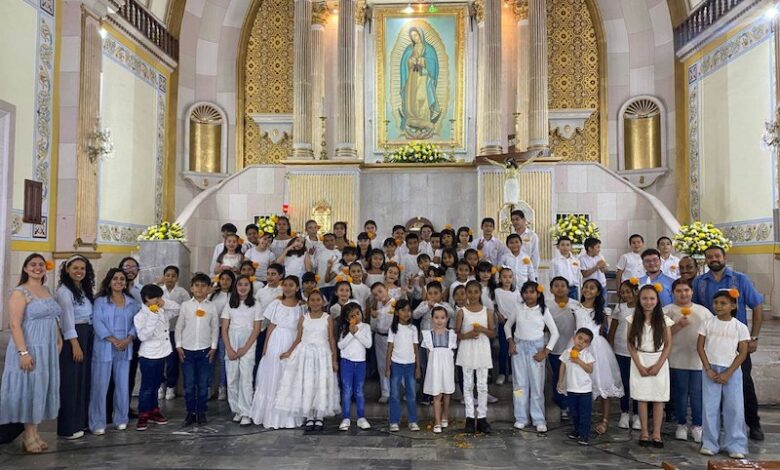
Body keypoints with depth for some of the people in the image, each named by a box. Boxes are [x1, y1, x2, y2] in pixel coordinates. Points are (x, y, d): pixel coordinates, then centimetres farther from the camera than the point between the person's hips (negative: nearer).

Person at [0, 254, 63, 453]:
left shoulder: (47, 291, 12)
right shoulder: (20, 292, -11)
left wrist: (59, 341, 10)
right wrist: (23, 352, -23)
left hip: (48, 349, 7)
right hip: (30, 348, -7)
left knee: (42, 389, 11)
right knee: (30, 388, 1)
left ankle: (34, 433, 22)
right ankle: (29, 435, 13)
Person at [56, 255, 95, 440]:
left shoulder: (85, 290, 15)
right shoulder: (64, 291, -9)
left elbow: (90, 315, 12)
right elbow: (67, 319, -14)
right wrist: (75, 344, -17)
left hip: (87, 337, 8)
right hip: (72, 338, -8)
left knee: (85, 379, 12)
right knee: (71, 382, -2)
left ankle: (81, 421, 23)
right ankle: (68, 427, 6)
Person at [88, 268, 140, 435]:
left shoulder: (132, 302, 10)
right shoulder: (100, 301, 0)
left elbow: (136, 323, 6)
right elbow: (97, 322, -9)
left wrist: (128, 339, -10)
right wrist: (113, 340, -16)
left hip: (125, 348, 3)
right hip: (104, 348, -3)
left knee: (123, 384, 8)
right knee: (100, 385, -1)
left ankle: (121, 419, 20)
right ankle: (98, 423, 7)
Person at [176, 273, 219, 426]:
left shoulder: (212, 306, 0)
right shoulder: (185, 305, 1)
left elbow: (215, 328, 4)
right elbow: (179, 326, 4)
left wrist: (213, 347, 0)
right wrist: (178, 346, -1)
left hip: (204, 350, 0)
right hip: (187, 350, 0)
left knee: (203, 383, 5)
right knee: (189, 383, 5)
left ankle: (201, 412, 16)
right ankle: (191, 412, 17)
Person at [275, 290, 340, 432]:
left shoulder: (328, 318, -1)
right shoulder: (303, 318, 3)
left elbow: (331, 340, 1)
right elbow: (298, 339, 5)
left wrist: (334, 360, -1)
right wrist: (289, 352, -6)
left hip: (322, 354, -1)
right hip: (306, 354, 1)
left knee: (321, 386, 2)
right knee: (306, 385, 3)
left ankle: (319, 417, 15)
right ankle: (309, 418, 14)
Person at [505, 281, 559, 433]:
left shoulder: (543, 310, -3)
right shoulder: (518, 308, 2)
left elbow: (555, 333, 0)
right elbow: (507, 325, 14)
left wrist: (545, 352, -6)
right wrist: (511, 342, 1)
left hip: (536, 348, -1)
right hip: (519, 347, 2)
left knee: (537, 385, 2)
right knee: (520, 383, 6)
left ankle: (539, 420, 12)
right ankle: (521, 418, 16)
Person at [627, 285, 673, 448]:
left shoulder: (664, 320, -3)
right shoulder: (634, 319, -2)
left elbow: (668, 345, -2)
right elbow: (631, 344, -1)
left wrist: (658, 365, -10)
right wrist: (639, 365, -9)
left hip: (659, 362, 0)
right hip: (639, 361, 0)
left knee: (659, 398, 3)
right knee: (642, 398, 4)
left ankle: (657, 434, 12)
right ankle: (644, 432, 14)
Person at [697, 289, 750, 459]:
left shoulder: (740, 327, -2)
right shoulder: (708, 323, 1)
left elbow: (743, 353, -3)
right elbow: (700, 346, 2)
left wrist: (728, 373, -10)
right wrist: (708, 369, -7)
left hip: (732, 371, -1)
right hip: (711, 370, 1)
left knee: (735, 408, 0)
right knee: (710, 408, 3)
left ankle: (736, 446, 12)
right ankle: (710, 444, 13)